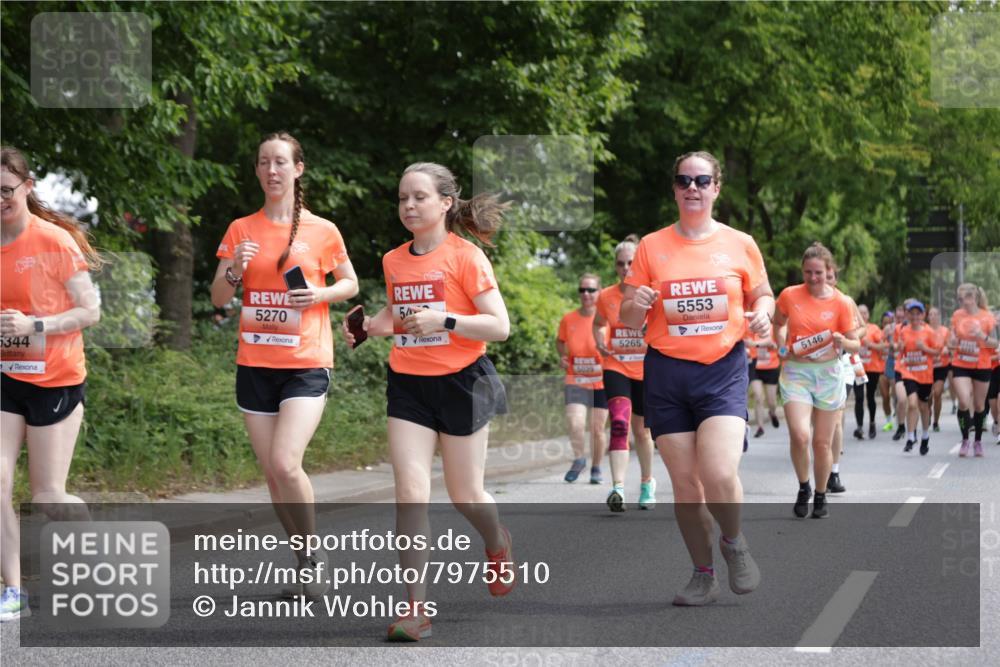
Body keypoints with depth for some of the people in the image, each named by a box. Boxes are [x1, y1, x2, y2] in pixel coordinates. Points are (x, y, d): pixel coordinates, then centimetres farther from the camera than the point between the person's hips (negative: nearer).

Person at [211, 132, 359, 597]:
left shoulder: (322, 231, 0)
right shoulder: (241, 230, 6)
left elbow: (351, 284, 12)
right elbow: (218, 298, 7)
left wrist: (321, 294, -9)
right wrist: (234, 271, -13)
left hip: (306, 364, -3)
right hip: (255, 365, 3)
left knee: (285, 463, -18)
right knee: (271, 473, 5)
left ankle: (313, 550, 4)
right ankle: (306, 562, 20)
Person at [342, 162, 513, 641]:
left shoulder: (466, 256, -9)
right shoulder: (394, 261, 7)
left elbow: (499, 326, -13)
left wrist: (443, 320, -25)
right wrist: (367, 326, 4)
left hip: (460, 382, -4)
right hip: (408, 385, 4)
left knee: (464, 494, 8)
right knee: (411, 492, -8)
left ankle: (497, 544, 43)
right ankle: (416, 608, -8)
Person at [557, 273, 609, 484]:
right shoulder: (568, 319, -1)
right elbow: (560, 341, 17)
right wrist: (562, 356, -2)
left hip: (601, 382, 0)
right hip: (576, 381, 1)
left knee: (598, 429, 7)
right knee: (575, 423, -19)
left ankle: (596, 467, 29)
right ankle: (579, 459, 6)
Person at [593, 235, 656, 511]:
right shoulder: (606, 296, 0)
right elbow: (598, 324, 19)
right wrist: (601, 345, 2)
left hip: (646, 371, 0)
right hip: (616, 368, 0)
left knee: (641, 430, 12)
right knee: (619, 423, -20)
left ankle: (647, 482, 35)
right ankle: (618, 487, -28)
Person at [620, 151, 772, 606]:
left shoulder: (740, 244, 4)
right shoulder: (652, 246, 5)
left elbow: (763, 294, 17)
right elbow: (628, 320, 9)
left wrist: (762, 314, -6)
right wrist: (635, 305, -14)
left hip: (724, 368, -1)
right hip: (666, 372, 2)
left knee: (719, 475, -19)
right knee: (685, 482, 2)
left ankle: (734, 543, 13)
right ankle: (703, 576, 19)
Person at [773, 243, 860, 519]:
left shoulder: (841, 303, -3)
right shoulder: (789, 295, 0)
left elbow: (855, 345, 2)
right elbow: (776, 323, 19)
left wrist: (843, 343, -20)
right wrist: (781, 347, 1)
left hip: (828, 373, 0)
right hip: (795, 372, 0)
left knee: (822, 443, 5)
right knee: (799, 436, -18)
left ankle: (820, 496, 26)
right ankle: (803, 487, 8)